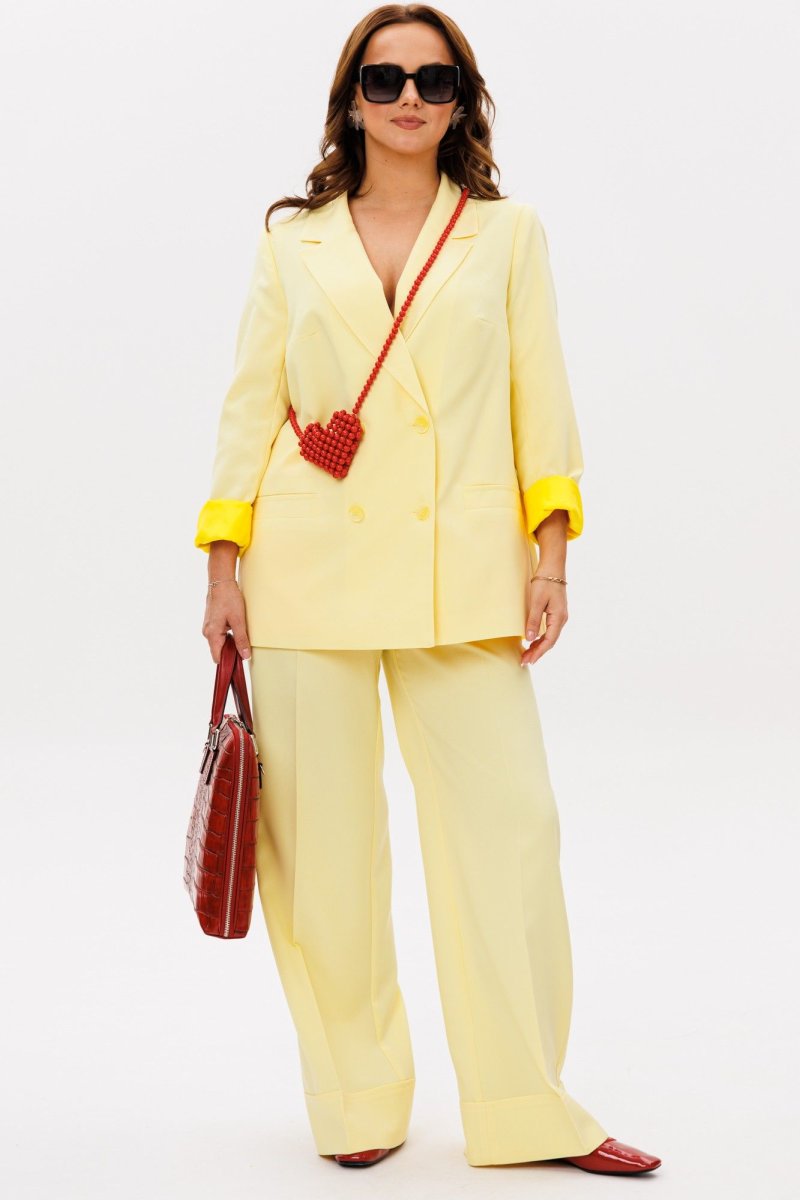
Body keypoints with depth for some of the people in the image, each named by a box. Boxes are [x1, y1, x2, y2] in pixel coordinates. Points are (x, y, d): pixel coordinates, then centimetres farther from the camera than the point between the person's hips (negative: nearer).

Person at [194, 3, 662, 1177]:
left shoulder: (509, 231, 11)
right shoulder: (291, 241, 11)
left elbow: (541, 398, 7)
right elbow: (249, 408, 9)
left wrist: (551, 553, -2)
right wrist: (224, 567, 2)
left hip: (461, 573, 0)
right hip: (310, 572, 1)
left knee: (508, 825, -4)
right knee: (323, 846, 2)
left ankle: (527, 1110, 8)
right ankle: (358, 1102, 18)